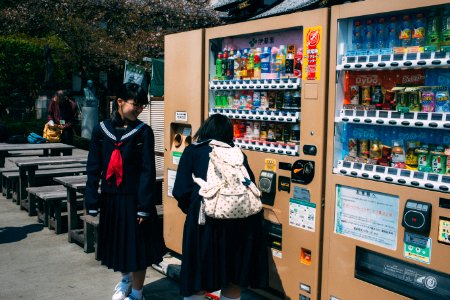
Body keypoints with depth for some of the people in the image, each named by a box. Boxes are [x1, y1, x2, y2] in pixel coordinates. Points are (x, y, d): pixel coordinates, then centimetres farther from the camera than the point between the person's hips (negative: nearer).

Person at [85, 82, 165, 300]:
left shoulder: (143, 131, -6)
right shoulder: (101, 130, 0)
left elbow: (148, 170, -9)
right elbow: (93, 168, 2)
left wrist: (144, 205, -14)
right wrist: (92, 202, -2)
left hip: (134, 198, -3)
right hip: (110, 198, 3)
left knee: (137, 246, 5)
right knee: (117, 243, 18)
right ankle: (125, 279, 45)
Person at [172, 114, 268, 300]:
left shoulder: (193, 151, 16)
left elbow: (181, 191, 6)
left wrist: (192, 211, 24)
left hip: (207, 214, -3)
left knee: (199, 275, 13)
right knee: (234, 277, 18)